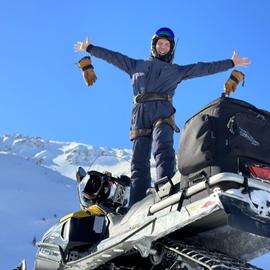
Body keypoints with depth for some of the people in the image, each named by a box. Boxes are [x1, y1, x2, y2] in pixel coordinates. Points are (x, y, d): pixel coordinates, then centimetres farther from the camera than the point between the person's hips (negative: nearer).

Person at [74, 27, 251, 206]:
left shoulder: (177, 71, 29)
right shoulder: (137, 65, 33)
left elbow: (204, 68, 26)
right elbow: (112, 56, 35)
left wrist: (232, 63, 23)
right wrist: (89, 48, 36)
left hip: (162, 112, -2)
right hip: (140, 114, 2)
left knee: (163, 150, -29)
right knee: (139, 163, -10)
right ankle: (137, 206, -19)